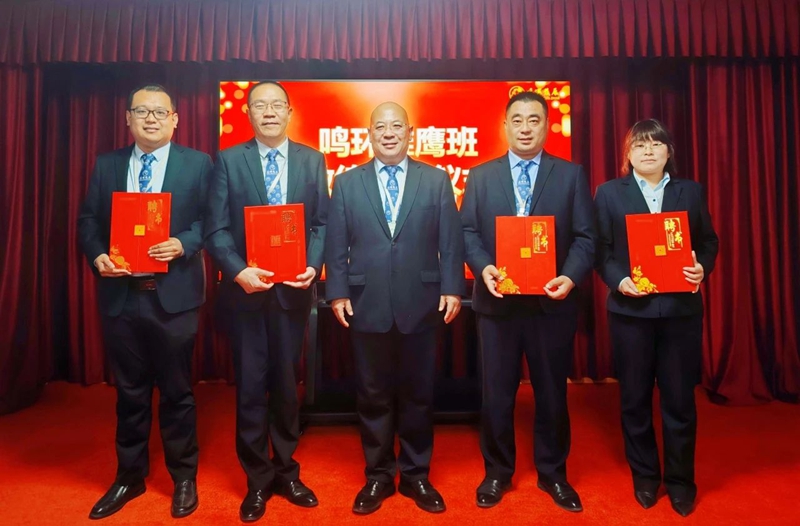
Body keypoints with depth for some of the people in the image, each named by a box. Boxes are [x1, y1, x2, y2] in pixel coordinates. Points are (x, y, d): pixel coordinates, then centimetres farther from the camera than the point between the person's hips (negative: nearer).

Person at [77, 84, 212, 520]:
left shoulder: (198, 164, 2)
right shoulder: (106, 165, 12)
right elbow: (88, 221, 9)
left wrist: (182, 244, -20)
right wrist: (97, 256, -9)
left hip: (174, 294, -3)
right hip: (120, 295, 3)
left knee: (176, 391, 8)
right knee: (129, 392, 15)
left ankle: (184, 477, 27)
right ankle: (129, 476, 34)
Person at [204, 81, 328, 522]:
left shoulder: (312, 160, 6)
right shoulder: (228, 160, 2)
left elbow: (322, 222, 2)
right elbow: (216, 229, -4)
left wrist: (313, 266, -13)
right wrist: (238, 271, -18)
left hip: (293, 289, 1)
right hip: (245, 290, -1)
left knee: (287, 383, 13)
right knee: (250, 386, 8)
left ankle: (286, 472, 31)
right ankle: (257, 480, 27)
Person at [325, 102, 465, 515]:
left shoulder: (437, 181, 7)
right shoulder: (346, 183, 8)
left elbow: (450, 242, 2)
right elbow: (336, 246, 4)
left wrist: (452, 289, -6)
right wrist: (337, 293, -3)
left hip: (420, 305, 0)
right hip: (366, 307, 1)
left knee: (418, 394, 11)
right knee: (373, 396, 11)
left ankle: (416, 475, 30)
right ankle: (378, 476, 29)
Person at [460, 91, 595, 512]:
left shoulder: (571, 175, 6)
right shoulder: (480, 175, 8)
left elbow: (585, 237, 0)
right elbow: (468, 232, 2)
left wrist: (571, 276, -18)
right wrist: (483, 267, -17)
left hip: (552, 301, 0)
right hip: (497, 301, 0)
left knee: (552, 392, 12)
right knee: (496, 393, 10)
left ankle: (552, 474, 33)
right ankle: (497, 472, 30)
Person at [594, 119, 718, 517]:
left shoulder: (691, 192, 9)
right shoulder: (609, 193, 3)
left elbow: (708, 241, 8)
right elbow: (601, 249, -2)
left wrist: (702, 269, -12)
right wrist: (619, 280, -17)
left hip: (681, 308, 1)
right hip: (631, 309, -1)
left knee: (680, 398, 8)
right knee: (635, 398, 11)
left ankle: (680, 480, 28)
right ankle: (645, 475, 30)